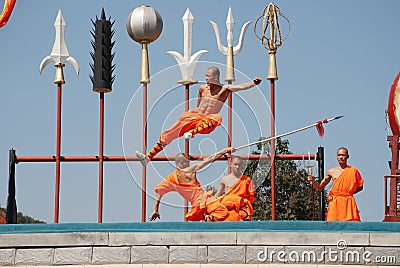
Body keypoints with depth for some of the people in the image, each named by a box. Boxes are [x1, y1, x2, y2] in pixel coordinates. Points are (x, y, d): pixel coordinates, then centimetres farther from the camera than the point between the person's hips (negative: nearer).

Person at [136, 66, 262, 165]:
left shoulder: (225, 89, 0)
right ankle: (148, 157, -7)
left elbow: (241, 87, -14)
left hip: (206, 121, -4)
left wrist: (254, 83, -27)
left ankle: (192, 133, -54)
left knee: (216, 118, -40)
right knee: (169, 134, -8)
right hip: (195, 117, 4)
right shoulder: (203, 88, 11)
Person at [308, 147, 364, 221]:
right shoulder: (331, 171, 9)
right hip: (334, 203, 1)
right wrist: (312, 182, -5)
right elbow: (320, 187, 14)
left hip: (348, 202, -1)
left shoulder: (353, 171, 5)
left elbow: (360, 186, 14)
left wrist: (350, 192, -1)